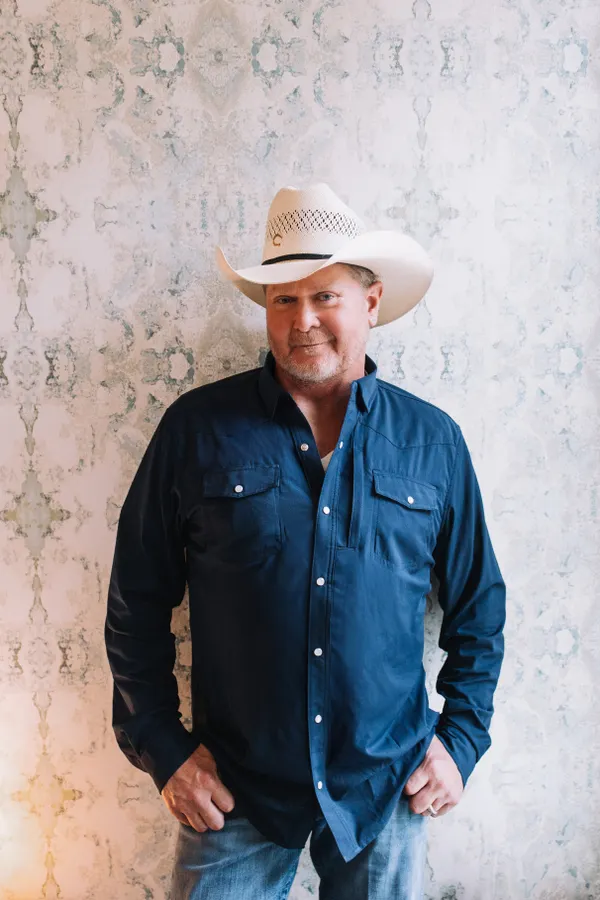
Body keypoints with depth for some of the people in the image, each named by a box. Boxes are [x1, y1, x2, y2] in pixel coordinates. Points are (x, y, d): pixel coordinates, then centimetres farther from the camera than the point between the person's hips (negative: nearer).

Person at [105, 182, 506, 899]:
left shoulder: (434, 441, -1)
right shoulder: (197, 428, -6)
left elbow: (478, 605, 8)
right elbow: (138, 601, 0)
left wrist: (462, 738, 3)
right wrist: (163, 749, -3)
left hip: (388, 792, 2)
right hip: (232, 791, -1)